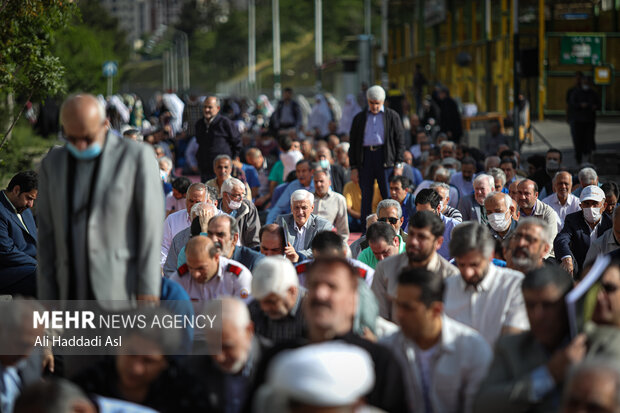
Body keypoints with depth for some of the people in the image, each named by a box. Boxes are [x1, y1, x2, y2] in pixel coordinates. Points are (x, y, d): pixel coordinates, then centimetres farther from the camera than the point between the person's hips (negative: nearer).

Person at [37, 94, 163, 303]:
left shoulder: (138, 156, -5)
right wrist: (47, 300, 6)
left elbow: (152, 226, -7)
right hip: (73, 294, 5)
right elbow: (46, 236, 10)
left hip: (123, 293, -5)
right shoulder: (52, 164, 9)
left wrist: (148, 289, -12)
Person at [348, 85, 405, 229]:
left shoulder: (392, 117, 9)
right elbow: (353, 144, 15)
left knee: (388, 196, -4)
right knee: (366, 196, 3)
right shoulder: (359, 118, 15)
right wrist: (353, 167, 7)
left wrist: (398, 164, -3)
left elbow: (400, 141, 7)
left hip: (385, 158, -2)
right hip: (365, 157, 2)